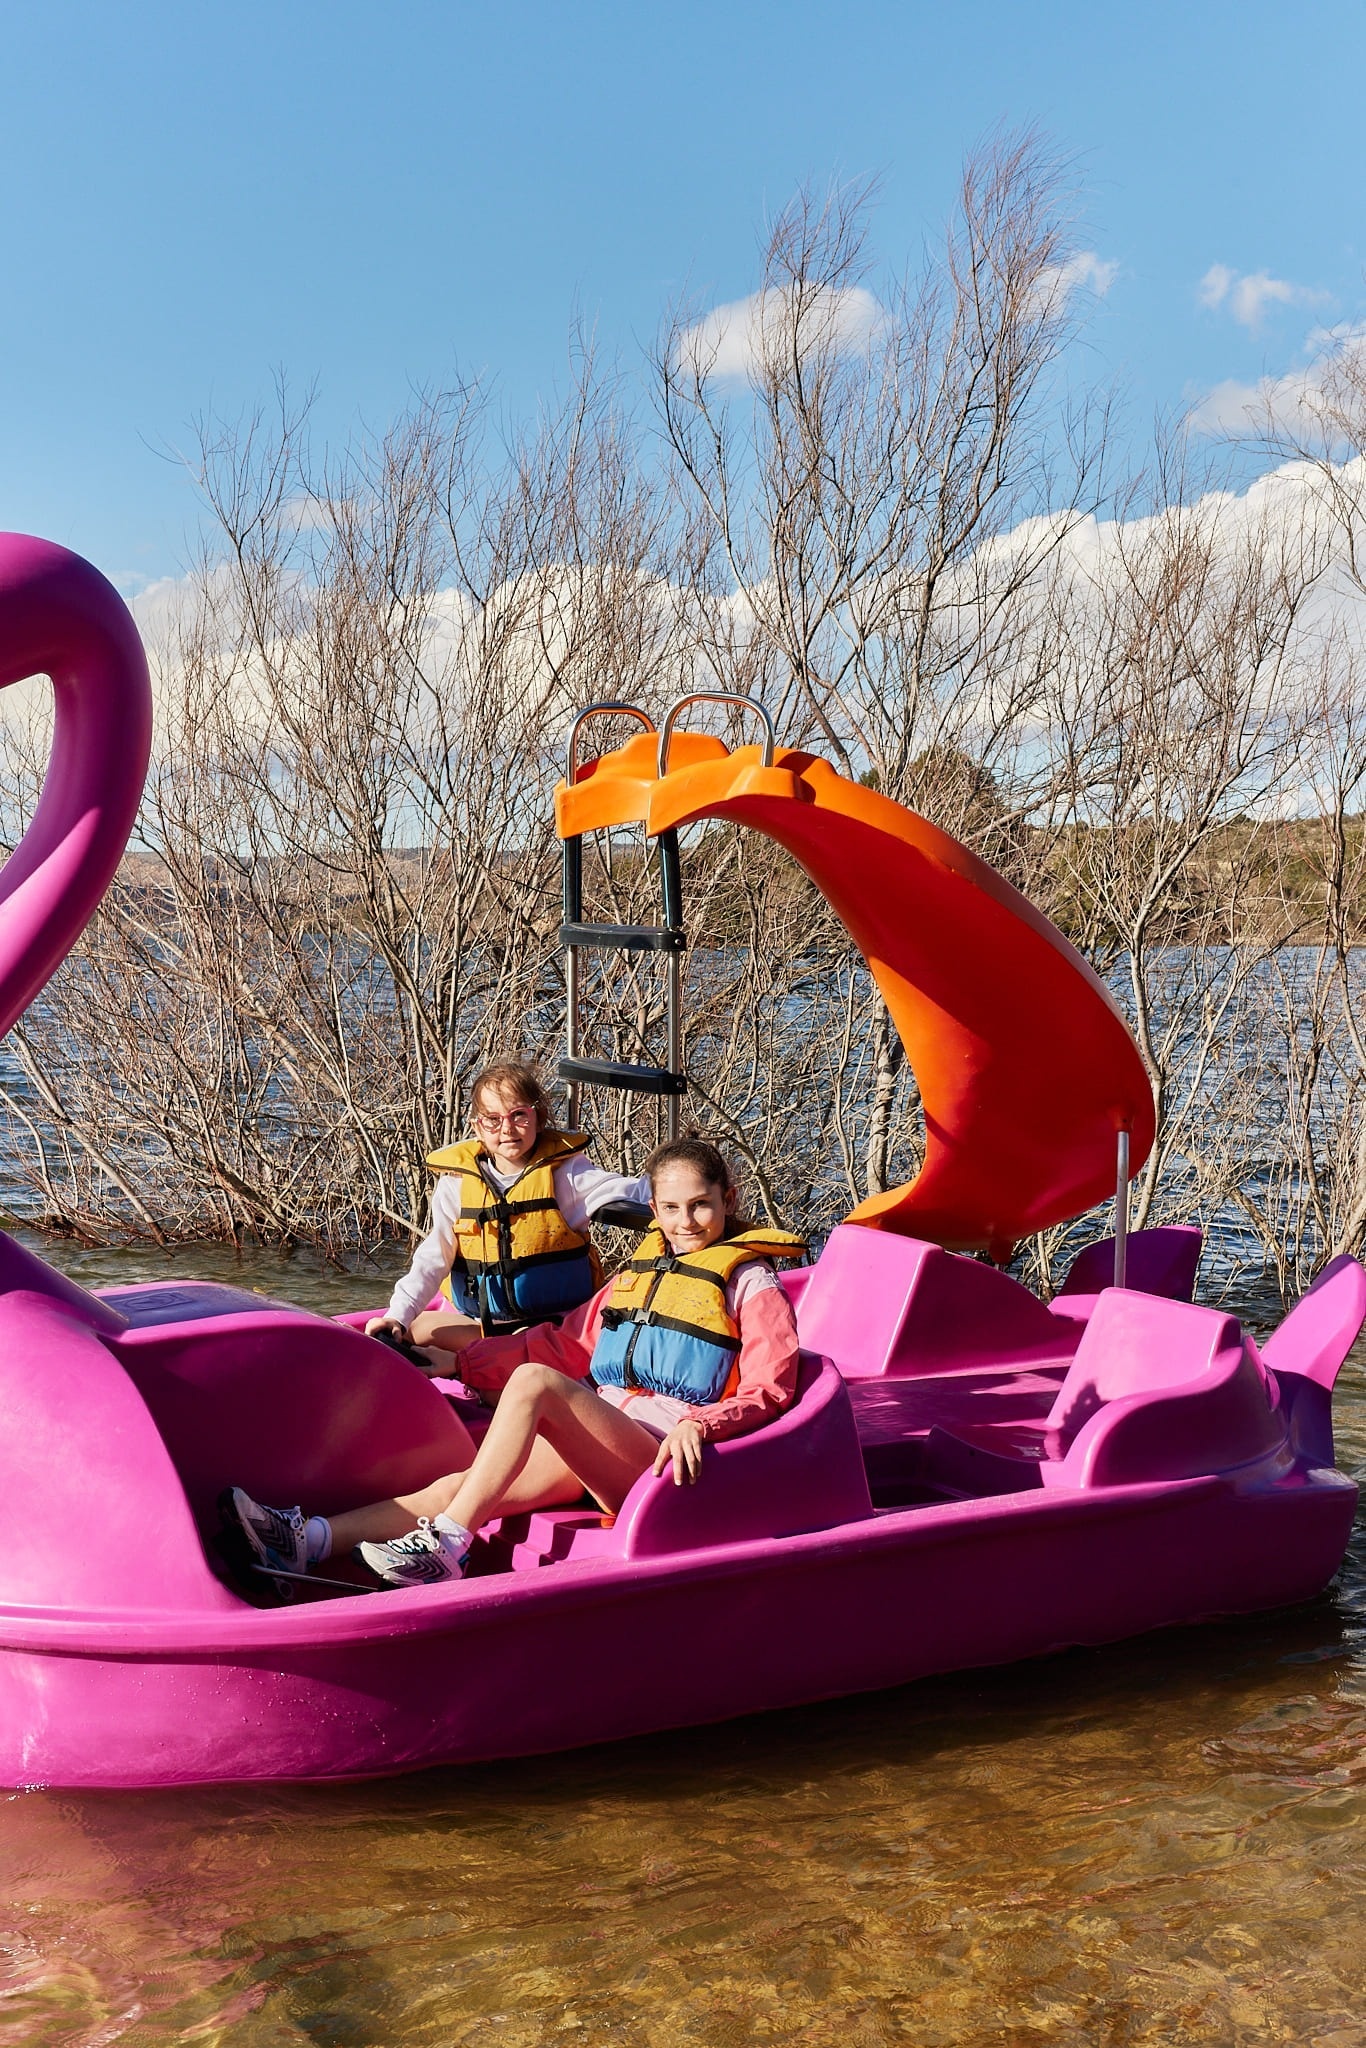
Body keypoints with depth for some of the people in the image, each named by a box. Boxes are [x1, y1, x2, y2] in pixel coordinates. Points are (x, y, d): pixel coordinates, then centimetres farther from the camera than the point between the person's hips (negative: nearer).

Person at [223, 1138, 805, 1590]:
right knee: (453, 1485, -17)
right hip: (594, 1442, 6)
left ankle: (445, 1547, -37)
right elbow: (565, 1343, 22)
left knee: (534, 1382, -30)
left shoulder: (750, 1281, 6)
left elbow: (769, 1388, -6)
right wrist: (463, 1363, 14)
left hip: (665, 1454, -6)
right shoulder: (639, 1271, 24)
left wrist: (699, 1424, -24)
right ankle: (308, 1540, -34)